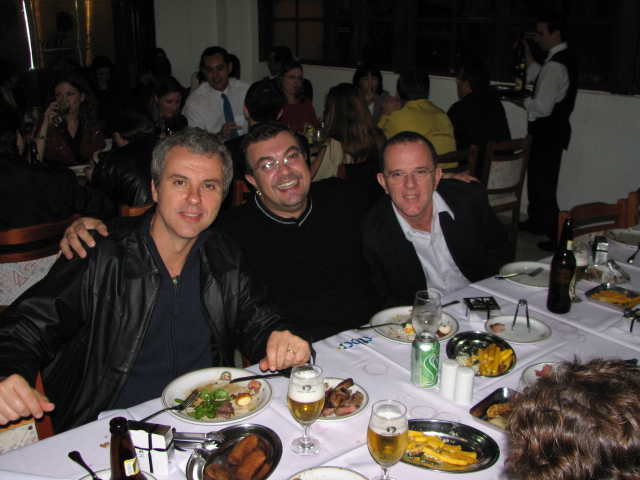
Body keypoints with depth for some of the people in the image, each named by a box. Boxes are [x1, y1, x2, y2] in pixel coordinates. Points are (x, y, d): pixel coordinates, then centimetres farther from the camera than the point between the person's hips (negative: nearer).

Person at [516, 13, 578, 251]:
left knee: (544, 186, -4)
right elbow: (537, 78, 21)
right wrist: (528, 55, 15)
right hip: (555, 130, 10)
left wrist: (521, 101, -10)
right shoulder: (566, 58, 10)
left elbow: (543, 107, -26)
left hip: (547, 134, -10)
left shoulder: (554, 66, -22)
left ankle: (556, 237, 3)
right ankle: (535, 222, 39)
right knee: (536, 178, 23)